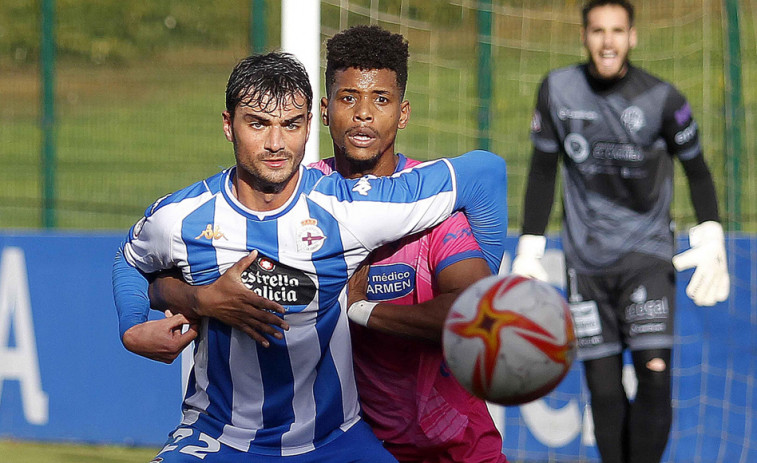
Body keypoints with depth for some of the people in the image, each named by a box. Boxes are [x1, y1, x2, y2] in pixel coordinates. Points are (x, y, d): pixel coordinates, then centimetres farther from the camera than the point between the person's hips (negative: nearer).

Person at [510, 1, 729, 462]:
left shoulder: (661, 98, -7)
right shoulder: (558, 90, -1)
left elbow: (697, 170, 5)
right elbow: (543, 172, 7)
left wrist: (711, 239, -3)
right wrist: (530, 250, 5)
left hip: (647, 250, -2)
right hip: (587, 259, 2)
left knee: (655, 372, -16)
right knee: (604, 389, -1)